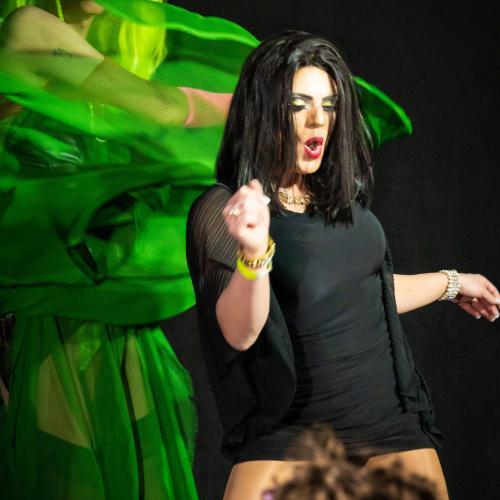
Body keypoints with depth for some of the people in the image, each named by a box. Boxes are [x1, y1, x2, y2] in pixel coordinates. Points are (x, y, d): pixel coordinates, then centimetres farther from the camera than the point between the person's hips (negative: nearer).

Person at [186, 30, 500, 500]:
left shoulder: (342, 194, 5)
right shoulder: (219, 211, -11)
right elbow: (240, 334, -22)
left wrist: (451, 283, 35)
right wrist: (255, 252, -40)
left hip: (390, 420, 5)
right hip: (290, 432, -5)